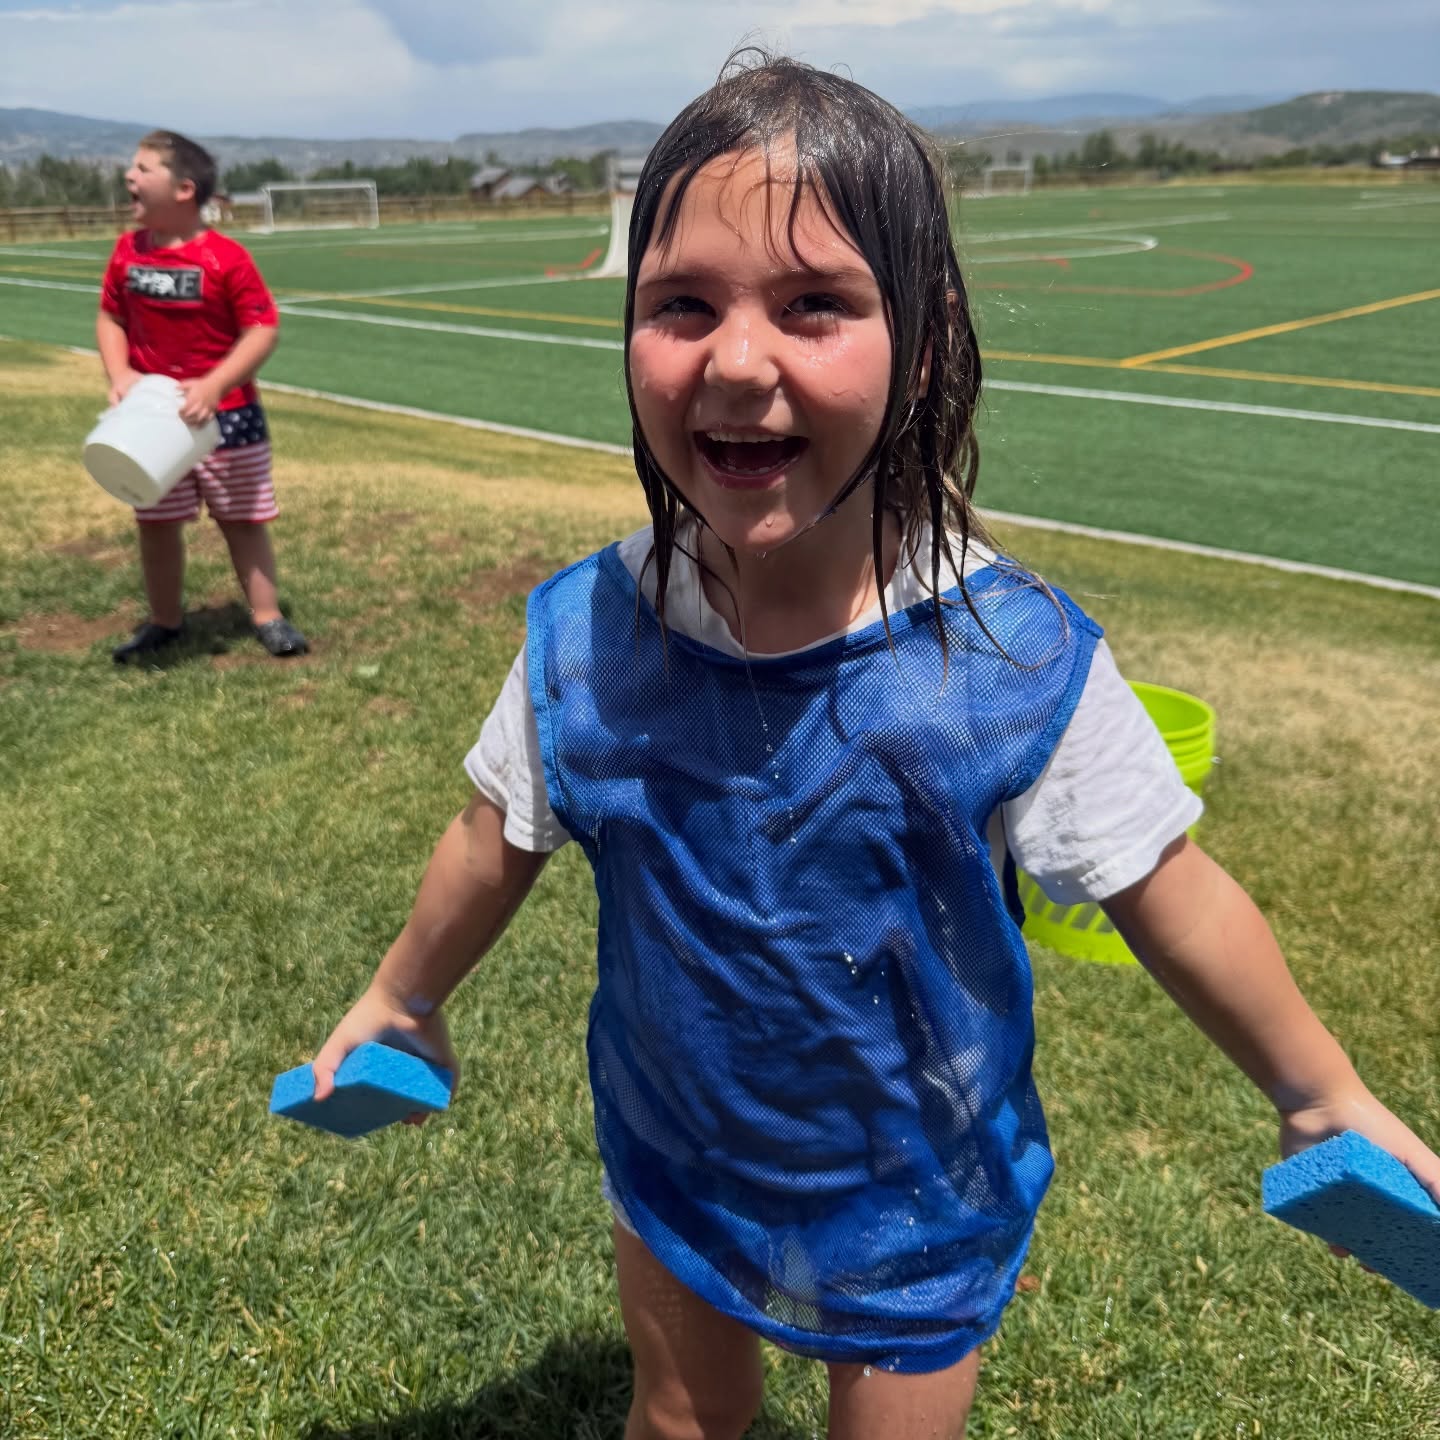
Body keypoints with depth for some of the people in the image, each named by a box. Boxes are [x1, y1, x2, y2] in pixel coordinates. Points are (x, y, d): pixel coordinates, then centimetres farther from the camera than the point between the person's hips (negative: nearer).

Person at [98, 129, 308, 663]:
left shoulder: (226, 257, -14)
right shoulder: (127, 251, 1)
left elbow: (263, 330, -15)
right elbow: (110, 319, 10)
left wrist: (214, 385, -25)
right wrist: (119, 373, -9)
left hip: (227, 416, -4)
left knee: (243, 520, 7)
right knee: (156, 523, 11)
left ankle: (267, 617, 18)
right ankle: (165, 623, 25)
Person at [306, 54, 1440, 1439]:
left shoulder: (1018, 659, -27)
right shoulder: (580, 636, -21)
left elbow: (1166, 895, -13)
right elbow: (498, 844, -3)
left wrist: (1328, 1097, 0)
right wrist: (398, 997, 13)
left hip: (920, 1202, -2)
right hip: (669, 1158, 3)